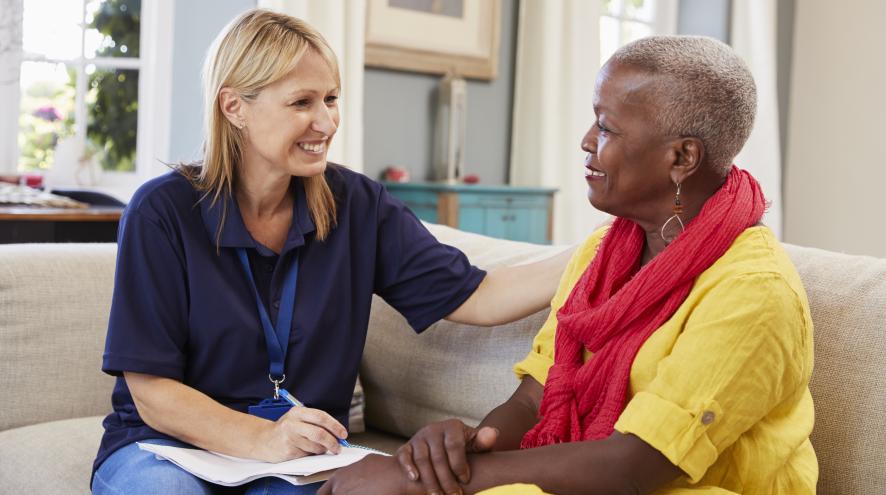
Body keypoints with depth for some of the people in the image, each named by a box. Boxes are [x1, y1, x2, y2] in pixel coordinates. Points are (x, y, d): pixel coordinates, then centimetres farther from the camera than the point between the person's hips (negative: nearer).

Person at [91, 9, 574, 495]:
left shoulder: (355, 204, 1)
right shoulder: (162, 212, -8)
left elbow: (476, 297, -3)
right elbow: (153, 393, -10)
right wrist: (261, 440, -25)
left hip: (304, 451, 2)